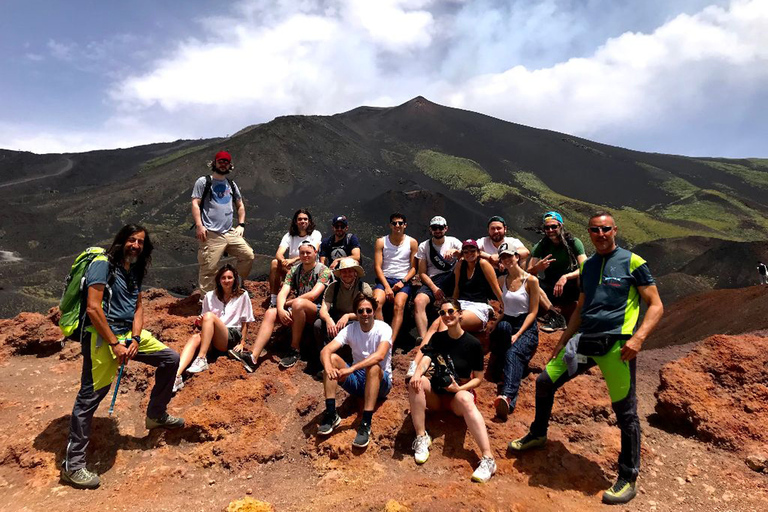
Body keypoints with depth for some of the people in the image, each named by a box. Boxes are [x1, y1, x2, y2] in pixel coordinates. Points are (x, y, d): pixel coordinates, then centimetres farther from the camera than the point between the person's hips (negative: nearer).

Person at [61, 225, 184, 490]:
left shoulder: (135, 271, 14)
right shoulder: (103, 264, -10)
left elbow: (138, 308, 12)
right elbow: (93, 308, -17)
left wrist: (135, 339, -4)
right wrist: (114, 344, -17)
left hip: (130, 333, 8)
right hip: (101, 335, -8)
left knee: (171, 359, 7)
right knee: (91, 396, -6)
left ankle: (156, 415, 24)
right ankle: (72, 465, 5)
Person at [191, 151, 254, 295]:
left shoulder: (231, 185, 20)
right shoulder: (203, 181, 4)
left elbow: (240, 205, 26)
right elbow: (195, 204, -3)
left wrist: (241, 225, 13)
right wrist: (199, 225, -14)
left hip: (230, 233, 6)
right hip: (211, 235, -5)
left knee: (248, 255, -2)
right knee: (209, 269, -7)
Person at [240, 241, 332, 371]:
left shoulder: (324, 271, -4)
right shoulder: (294, 270, 12)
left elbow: (313, 295, -18)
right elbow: (282, 293, -1)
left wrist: (288, 303, -9)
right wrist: (281, 309, -23)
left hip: (318, 311, -5)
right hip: (297, 312, 6)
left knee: (298, 303, -35)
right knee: (271, 312, -18)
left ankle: (294, 350, -22)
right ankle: (253, 357, -30)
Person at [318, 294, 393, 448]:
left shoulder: (383, 329, -15)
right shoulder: (350, 329, -5)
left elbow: (380, 355, -35)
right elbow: (325, 350, -19)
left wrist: (351, 369, -43)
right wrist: (328, 367, -42)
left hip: (380, 382, -4)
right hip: (357, 380, 4)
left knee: (373, 367, -37)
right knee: (332, 359, -19)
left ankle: (366, 424, -34)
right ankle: (331, 414, -19)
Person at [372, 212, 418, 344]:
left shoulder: (412, 243, 9)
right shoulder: (381, 242, 8)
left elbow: (414, 267, 7)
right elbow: (377, 267, 1)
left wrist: (403, 282, -10)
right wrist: (387, 286, -11)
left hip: (403, 281, -1)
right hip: (384, 279, 1)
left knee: (399, 305, -30)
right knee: (376, 303, -29)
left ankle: (391, 342, -35)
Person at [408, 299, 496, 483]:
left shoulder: (473, 344, -6)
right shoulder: (437, 338, 4)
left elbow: (478, 378, -5)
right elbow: (424, 361, -12)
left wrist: (460, 388, -23)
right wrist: (417, 374, -34)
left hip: (459, 392, -3)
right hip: (435, 394, 3)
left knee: (465, 399, -39)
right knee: (416, 382, -29)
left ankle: (488, 459, -46)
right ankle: (421, 438, -27)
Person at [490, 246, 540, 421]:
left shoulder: (531, 280, -2)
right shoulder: (501, 280, 12)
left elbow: (533, 311, -5)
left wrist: (517, 335, -15)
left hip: (527, 327, -3)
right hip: (507, 322, 4)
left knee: (514, 353, -34)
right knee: (502, 326, -35)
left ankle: (507, 396, -58)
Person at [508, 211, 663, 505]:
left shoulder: (632, 262, -3)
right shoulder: (588, 266, 14)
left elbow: (656, 306, -4)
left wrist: (638, 337, -19)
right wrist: (562, 342, 19)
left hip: (616, 344, -6)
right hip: (583, 339, 6)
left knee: (625, 412, -1)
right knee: (544, 381, 7)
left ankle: (628, 480, 17)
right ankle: (538, 435, 30)